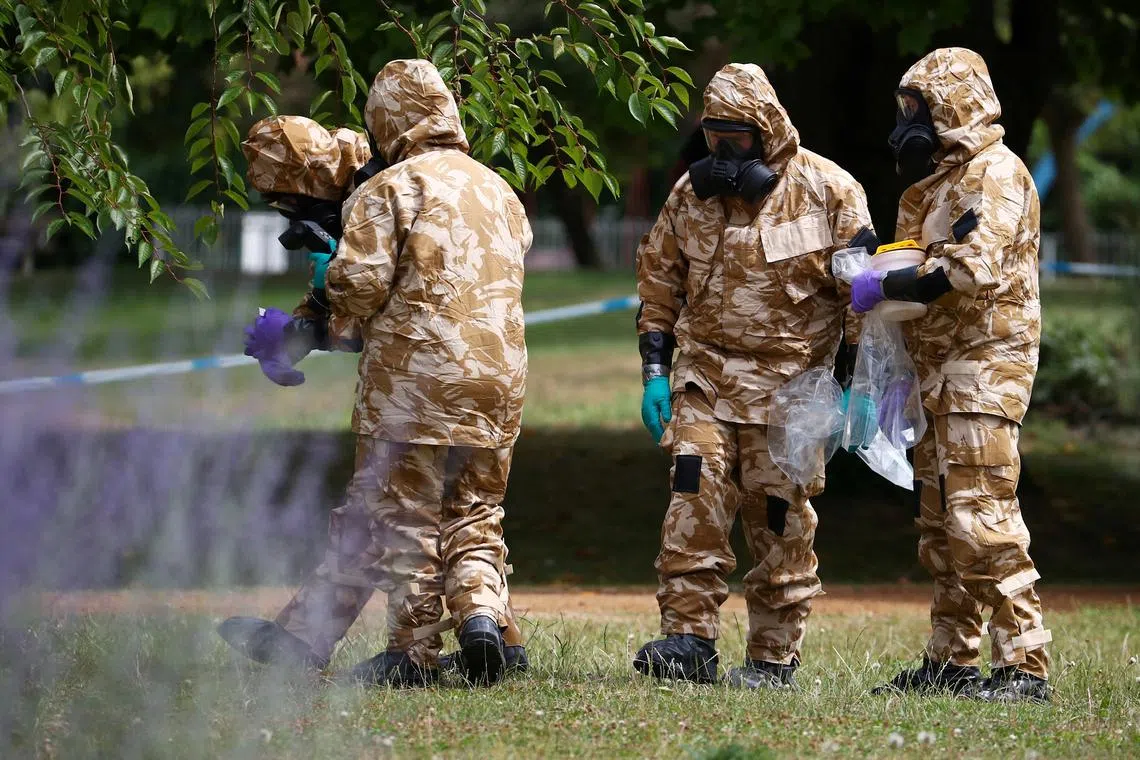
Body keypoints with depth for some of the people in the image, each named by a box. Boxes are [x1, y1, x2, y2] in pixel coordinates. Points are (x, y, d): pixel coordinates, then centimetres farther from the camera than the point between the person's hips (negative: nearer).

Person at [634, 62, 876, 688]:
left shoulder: (827, 190, -4)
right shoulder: (692, 191, 7)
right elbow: (659, 282, 16)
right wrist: (654, 372, 8)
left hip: (789, 380, -3)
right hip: (704, 374, 3)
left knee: (779, 519, -1)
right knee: (694, 498, -14)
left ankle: (775, 657, 6)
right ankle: (688, 638, -13)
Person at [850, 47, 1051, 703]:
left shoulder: (995, 174, -11)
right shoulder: (940, 181, 21)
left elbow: (972, 269, -23)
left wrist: (884, 288, -17)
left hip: (986, 363, -10)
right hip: (940, 369, 10)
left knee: (983, 517, -16)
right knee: (940, 524, 11)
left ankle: (1025, 666, -17)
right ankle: (952, 661, 17)